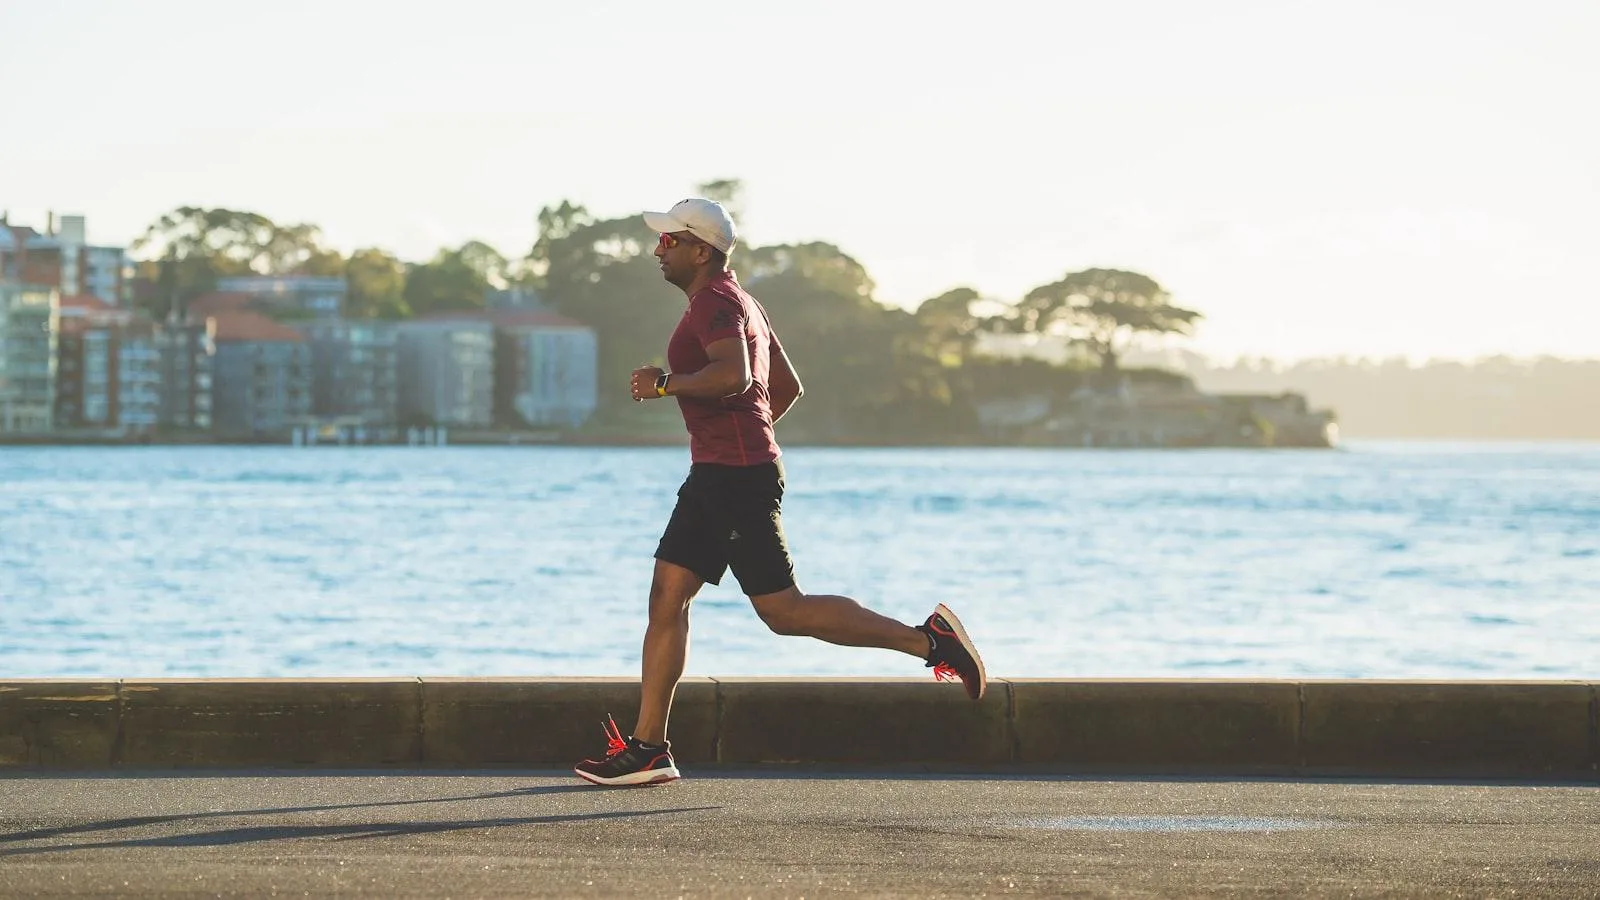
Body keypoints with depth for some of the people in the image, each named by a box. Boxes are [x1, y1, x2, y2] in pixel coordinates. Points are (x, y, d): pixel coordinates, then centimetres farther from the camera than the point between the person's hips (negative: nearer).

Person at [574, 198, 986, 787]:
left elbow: (733, 375, -31)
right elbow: (788, 387, 28)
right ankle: (647, 748, 5)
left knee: (783, 611, -10)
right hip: (714, 475, 11)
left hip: (737, 477, -11)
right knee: (666, 598, 6)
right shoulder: (738, 303, 21)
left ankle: (927, 640, -6)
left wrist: (666, 383, -23)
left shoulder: (715, 303, -12)